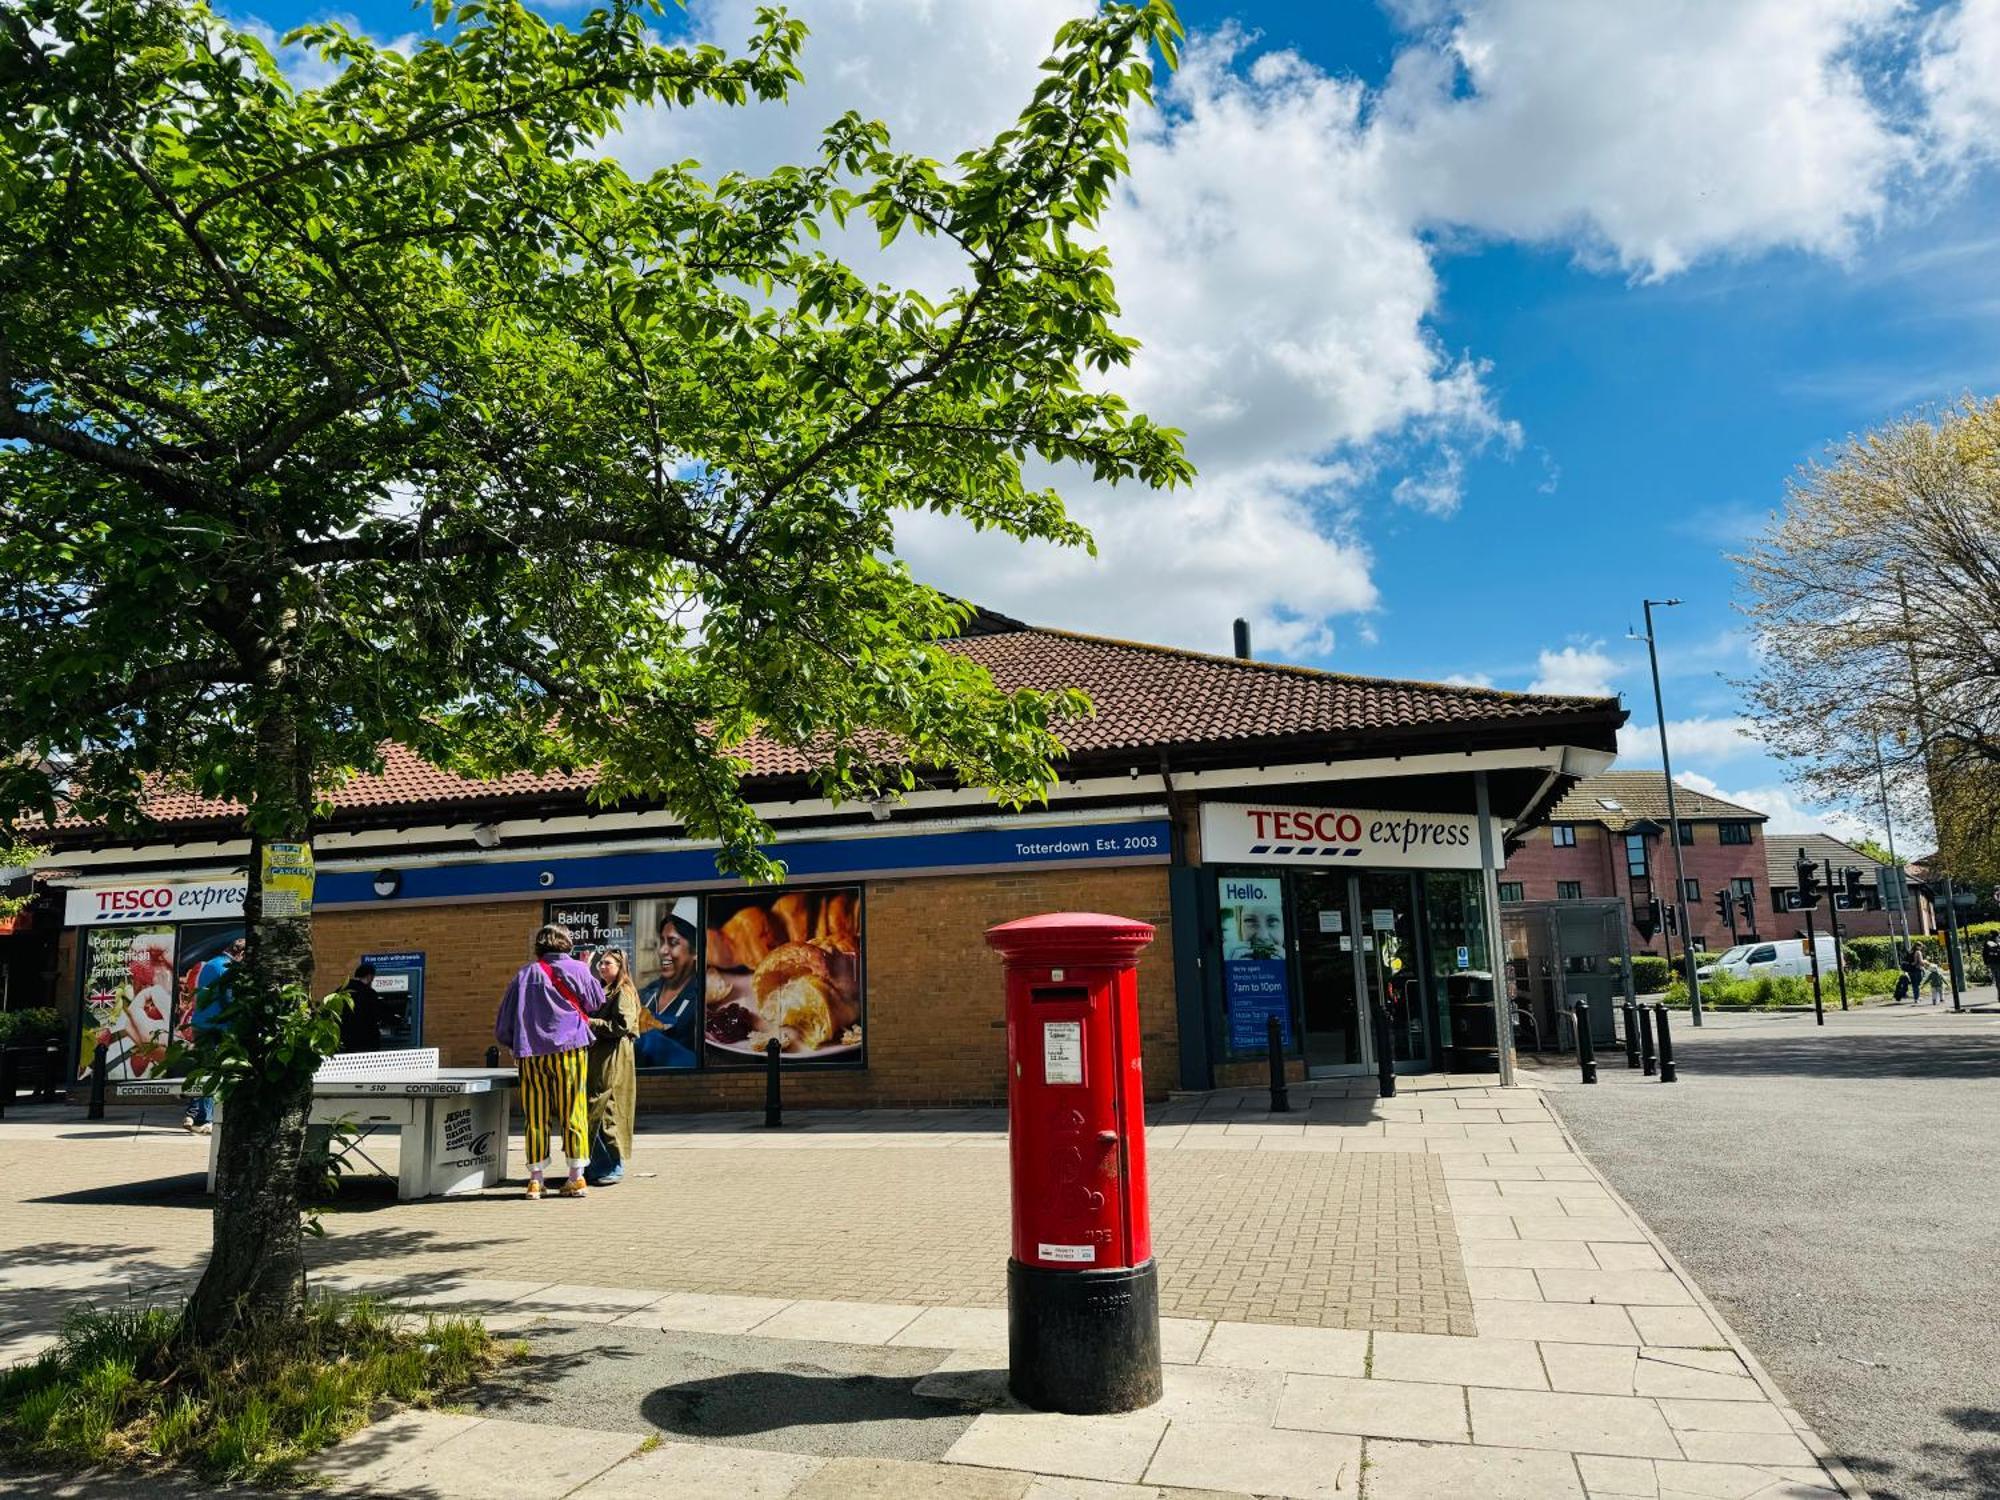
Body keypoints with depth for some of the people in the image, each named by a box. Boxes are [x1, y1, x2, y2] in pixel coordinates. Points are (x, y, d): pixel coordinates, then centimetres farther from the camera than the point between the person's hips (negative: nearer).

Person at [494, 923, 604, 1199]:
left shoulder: (525, 973, 9)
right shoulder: (576, 969, 2)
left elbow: (503, 1023, 11)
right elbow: (597, 1002, 15)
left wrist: (514, 1046, 24)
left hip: (531, 1054, 2)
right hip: (569, 1049, -2)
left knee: (536, 1117, 6)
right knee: (573, 1112, 3)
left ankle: (535, 1179, 8)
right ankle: (576, 1177, 4)